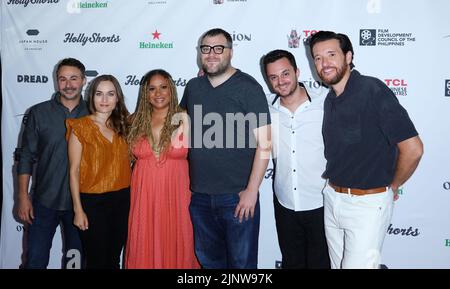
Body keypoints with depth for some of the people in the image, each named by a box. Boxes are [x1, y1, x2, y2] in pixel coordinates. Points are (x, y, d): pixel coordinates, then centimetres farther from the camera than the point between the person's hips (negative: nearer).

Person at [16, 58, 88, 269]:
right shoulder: (39, 113, -2)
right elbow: (26, 157, 0)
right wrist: (23, 196, -5)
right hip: (44, 201, -1)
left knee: (75, 259, 14)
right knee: (35, 260, 6)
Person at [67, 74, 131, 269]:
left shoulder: (122, 126, 7)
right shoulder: (80, 127, -6)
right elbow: (74, 170, -6)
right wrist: (78, 209, -9)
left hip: (122, 199, 4)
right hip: (92, 201, -4)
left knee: (114, 259, 14)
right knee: (97, 260, 6)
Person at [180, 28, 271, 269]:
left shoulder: (248, 87, -7)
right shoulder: (193, 87, 8)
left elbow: (264, 143, -11)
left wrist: (252, 190, -15)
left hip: (238, 197, -5)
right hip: (199, 195, 5)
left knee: (241, 261, 8)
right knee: (208, 260, 19)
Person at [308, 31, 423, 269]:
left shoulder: (372, 90, -17)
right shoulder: (329, 100, 7)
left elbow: (413, 148, -20)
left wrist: (392, 186, -6)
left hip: (368, 203, -7)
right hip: (332, 198, 8)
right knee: (337, 264, 19)